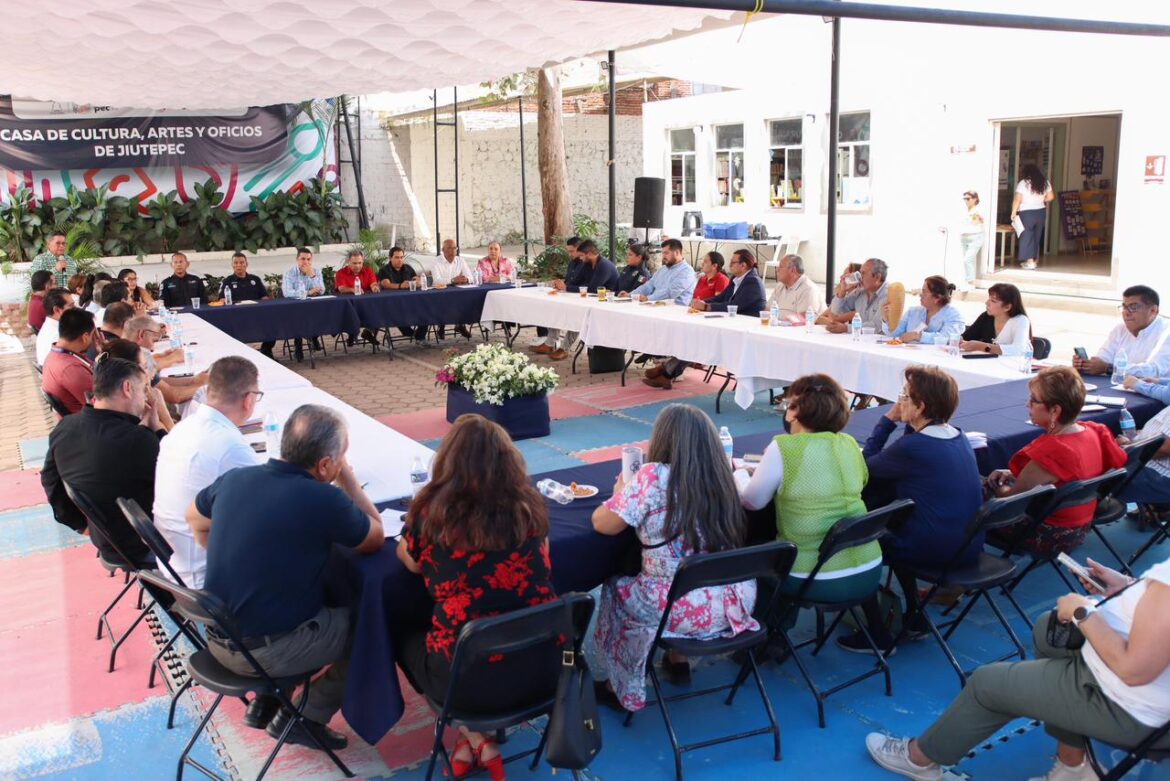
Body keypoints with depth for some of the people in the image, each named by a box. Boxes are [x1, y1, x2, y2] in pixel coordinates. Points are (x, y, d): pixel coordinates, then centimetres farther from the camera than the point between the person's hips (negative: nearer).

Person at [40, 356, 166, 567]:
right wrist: (156, 427, -10)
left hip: (103, 540, 8)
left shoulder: (64, 428, -6)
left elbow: (50, 480, 9)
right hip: (143, 548, -8)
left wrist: (81, 523, 18)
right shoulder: (138, 440, -31)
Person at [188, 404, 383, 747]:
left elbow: (195, 519, 18)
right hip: (264, 651, -7)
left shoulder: (233, 478, -4)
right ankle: (306, 718, 19)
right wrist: (347, 478, -1)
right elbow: (376, 539, -4)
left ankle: (266, 701, 27)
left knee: (326, 599, 28)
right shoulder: (324, 500, -23)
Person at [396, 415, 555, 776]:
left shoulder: (431, 513, -10)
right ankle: (478, 738, 21)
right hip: (543, 665, 4)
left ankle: (476, 738, 18)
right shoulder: (530, 506, -2)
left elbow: (409, 561, 11)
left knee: (403, 637, 27)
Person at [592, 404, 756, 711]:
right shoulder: (720, 476, 2)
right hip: (735, 603, 6)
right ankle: (677, 661, 41)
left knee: (615, 589, 22)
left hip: (687, 610, -6)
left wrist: (621, 493, 10)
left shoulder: (652, 476, -16)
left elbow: (602, 523, -8)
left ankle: (620, 687, 33)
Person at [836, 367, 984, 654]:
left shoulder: (912, 447, -22)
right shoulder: (958, 437, 4)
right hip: (969, 548, 8)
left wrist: (887, 420, -1)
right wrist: (909, 425, 4)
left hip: (935, 552, -8)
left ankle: (878, 637, 16)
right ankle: (914, 617, 33)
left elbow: (866, 466, -4)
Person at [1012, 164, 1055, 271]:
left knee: (1027, 237, 0)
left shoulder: (1023, 183, -10)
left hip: (1027, 213, -5)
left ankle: (1030, 261, -6)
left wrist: (1013, 212, -8)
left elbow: (1017, 199, -15)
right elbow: (1050, 197, 7)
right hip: (1041, 212, 5)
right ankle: (1033, 260, 19)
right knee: (1036, 237, 14)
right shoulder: (1045, 183, 5)